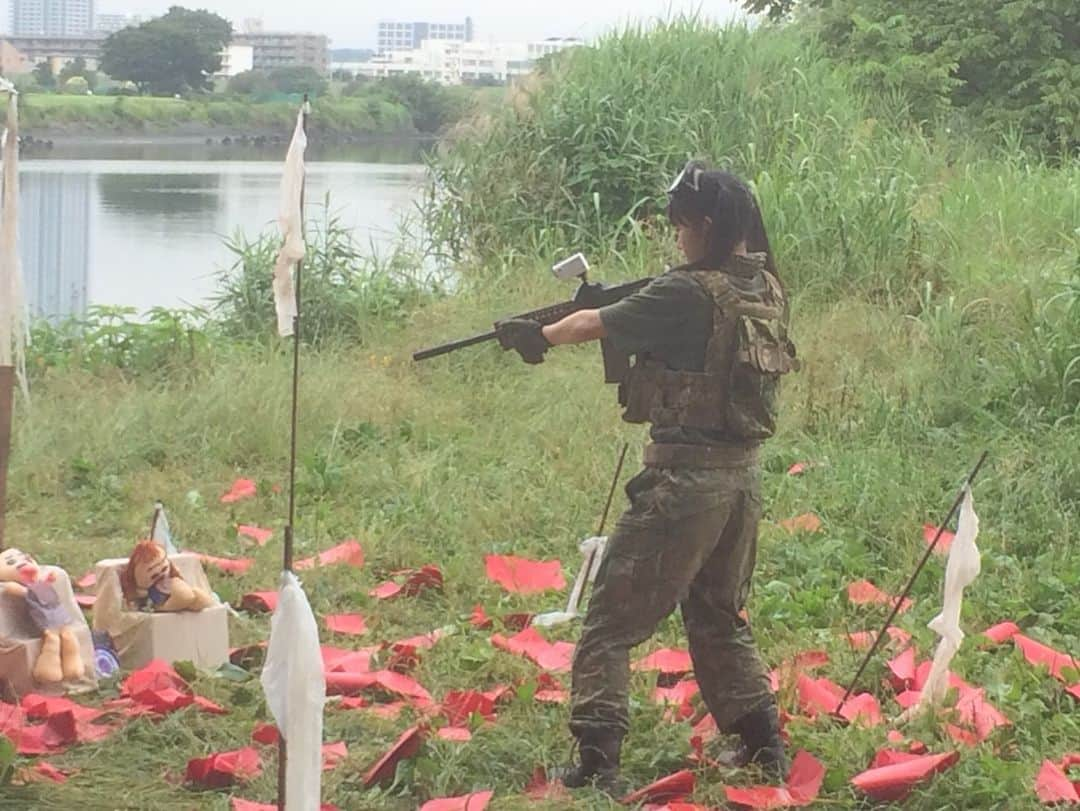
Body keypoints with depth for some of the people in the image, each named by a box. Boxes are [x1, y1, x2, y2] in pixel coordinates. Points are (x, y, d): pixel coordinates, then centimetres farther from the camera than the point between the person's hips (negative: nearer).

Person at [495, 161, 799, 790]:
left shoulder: (688, 295, -16)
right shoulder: (767, 289, 5)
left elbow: (595, 324, -3)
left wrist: (539, 336, 14)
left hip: (685, 479, -8)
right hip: (745, 475, 8)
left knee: (612, 624, 0)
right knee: (721, 618, 23)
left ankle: (598, 759, -4)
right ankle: (764, 745, 23)